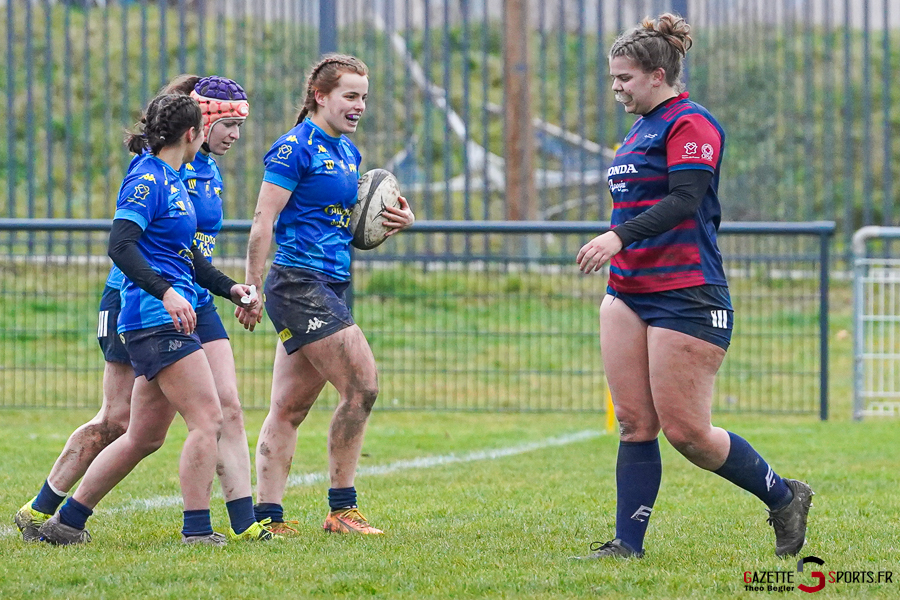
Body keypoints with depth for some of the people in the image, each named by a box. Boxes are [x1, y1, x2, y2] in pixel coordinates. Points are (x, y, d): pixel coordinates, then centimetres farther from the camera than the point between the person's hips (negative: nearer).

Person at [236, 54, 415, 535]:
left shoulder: (348, 152, 17)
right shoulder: (295, 148, -9)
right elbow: (263, 222, -12)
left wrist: (396, 221, 9)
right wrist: (251, 290, -16)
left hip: (332, 287, 9)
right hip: (299, 283, -9)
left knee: (289, 407, 7)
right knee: (362, 384, -13)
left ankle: (267, 515, 8)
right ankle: (341, 509, -6)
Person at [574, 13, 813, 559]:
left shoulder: (690, 124, -10)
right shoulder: (642, 128, 19)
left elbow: (684, 201, -22)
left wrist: (618, 237, -32)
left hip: (687, 298, -9)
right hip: (629, 294, 9)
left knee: (686, 432, -7)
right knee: (635, 424, 1)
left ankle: (784, 498, 11)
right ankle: (627, 544, 0)